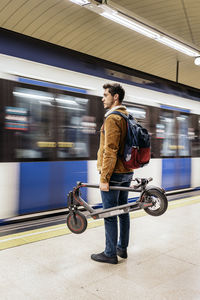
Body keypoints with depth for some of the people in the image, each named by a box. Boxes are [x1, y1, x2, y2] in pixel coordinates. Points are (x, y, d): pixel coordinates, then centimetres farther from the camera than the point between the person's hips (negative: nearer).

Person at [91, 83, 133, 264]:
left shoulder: (112, 118, -15)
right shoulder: (128, 117, 14)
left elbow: (110, 151, -22)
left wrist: (104, 178, -20)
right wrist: (127, 169, 20)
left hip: (114, 173, -9)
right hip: (127, 172, 9)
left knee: (109, 214, 1)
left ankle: (110, 254, 12)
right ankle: (122, 248, 28)